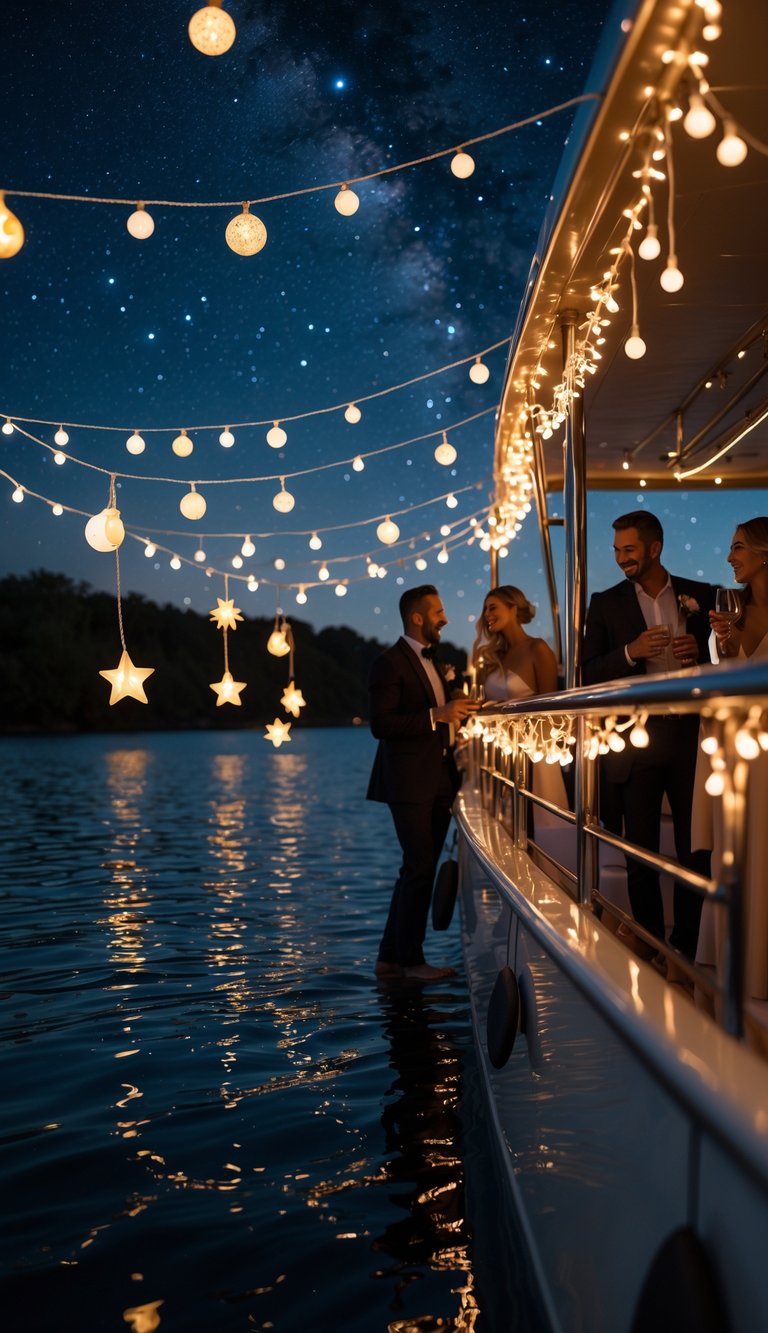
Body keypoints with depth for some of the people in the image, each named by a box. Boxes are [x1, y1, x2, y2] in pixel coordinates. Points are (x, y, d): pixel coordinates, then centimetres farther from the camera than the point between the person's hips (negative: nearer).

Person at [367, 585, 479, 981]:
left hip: (438, 782, 9)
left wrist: (456, 710, 9)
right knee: (419, 868, -6)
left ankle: (391, 957, 20)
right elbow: (381, 725, -20)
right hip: (410, 783, -9)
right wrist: (437, 715, -23)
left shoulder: (432, 662, 19)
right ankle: (410, 959, 5)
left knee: (418, 870, 12)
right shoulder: (389, 663, -10)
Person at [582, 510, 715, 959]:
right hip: (636, 741, 0)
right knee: (641, 856, 6)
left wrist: (701, 652, -11)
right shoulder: (607, 603, 5)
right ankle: (651, 952, 17)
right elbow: (588, 674, 1)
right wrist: (630, 652, -15)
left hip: (691, 737, 1)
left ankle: (685, 952, 18)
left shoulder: (702, 597, 6)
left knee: (696, 851, 5)